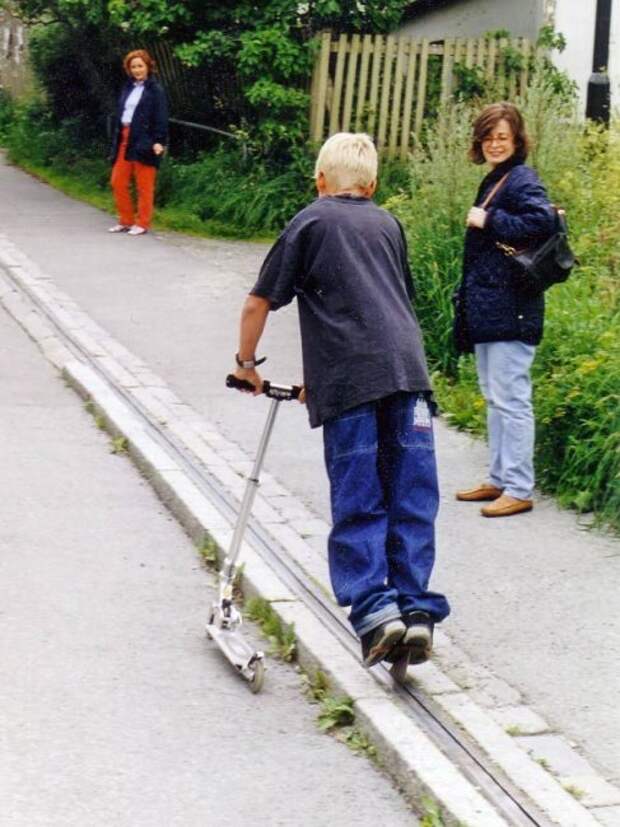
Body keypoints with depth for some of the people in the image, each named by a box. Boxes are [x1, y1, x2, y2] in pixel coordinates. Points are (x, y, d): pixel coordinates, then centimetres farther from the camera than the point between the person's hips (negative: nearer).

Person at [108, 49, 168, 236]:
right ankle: (126, 220, 18)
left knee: (144, 185, -1)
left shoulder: (155, 90, -4)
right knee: (117, 181, 7)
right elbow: (120, 115, 18)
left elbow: (161, 119, -9)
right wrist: (116, 140, 14)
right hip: (124, 140, 7)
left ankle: (142, 223, 7)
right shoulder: (128, 88, 16)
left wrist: (159, 141, -19)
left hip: (144, 142, -7)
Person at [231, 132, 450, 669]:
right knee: (412, 500, 7)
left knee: (357, 505, -1)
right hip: (407, 366, 3)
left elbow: (258, 304, 8)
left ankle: (375, 608, -12)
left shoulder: (311, 222, 12)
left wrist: (246, 363, 25)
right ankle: (417, 609, 4)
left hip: (348, 379, -3)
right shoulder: (388, 225, 25)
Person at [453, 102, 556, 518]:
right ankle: (500, 480, 25)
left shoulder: (522, 180, -11)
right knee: (494, 397, 16)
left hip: (511, 310, -10)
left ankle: (520, 489, -1)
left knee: (511, 399, -7)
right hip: (487, 309, 10)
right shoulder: (492, 181, 17)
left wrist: (488, 221, -20)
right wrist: (468, 298, 12)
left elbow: (542, 220, -30)